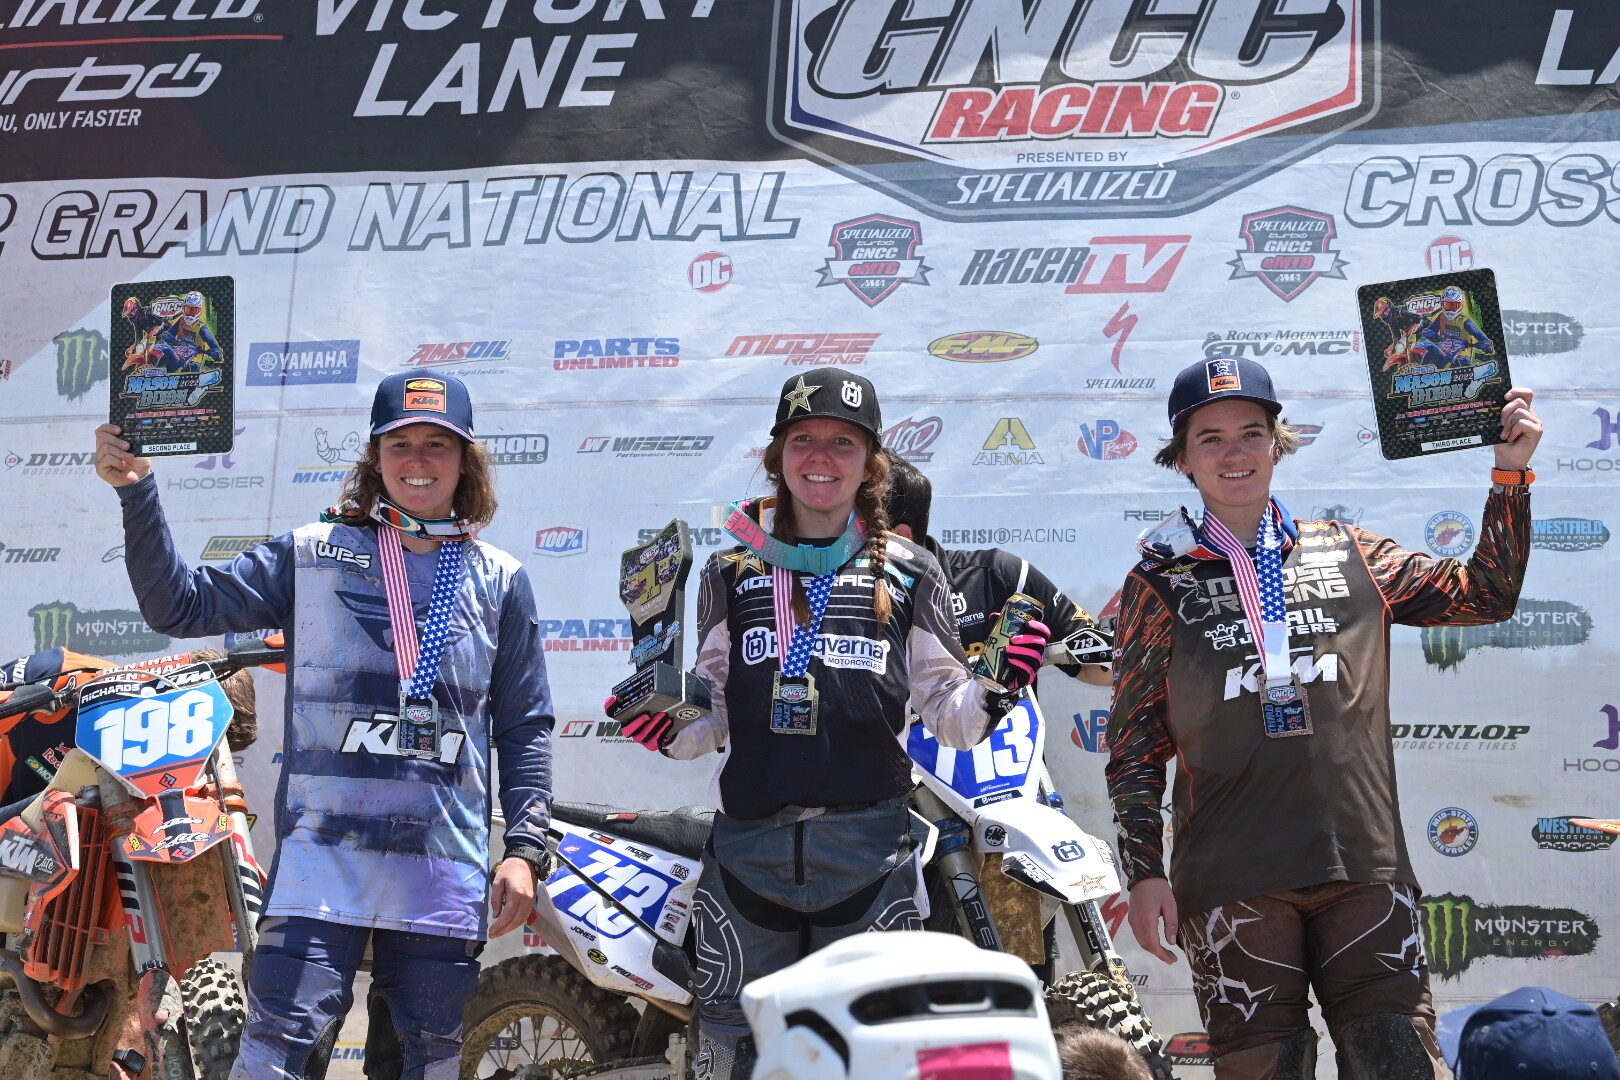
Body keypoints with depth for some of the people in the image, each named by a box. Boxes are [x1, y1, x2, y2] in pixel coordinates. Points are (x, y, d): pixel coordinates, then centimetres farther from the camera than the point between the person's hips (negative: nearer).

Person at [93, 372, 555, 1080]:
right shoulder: (314, 555, 8)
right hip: (323, 856, -2)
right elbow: (179, 605, 3)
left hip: (446, 873, 2)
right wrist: (137, 491, -7)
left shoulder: (500, 581, 12)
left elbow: (525, 726, 12)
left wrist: (525, 850, 3)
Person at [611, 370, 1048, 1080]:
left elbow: (948, 714, 7)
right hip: (749, 842, 1)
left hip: (868, 842, -1)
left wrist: (994, 691, -13)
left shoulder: (907, 573, 8)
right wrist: (666, 725, -6)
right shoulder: (732, 571, 11)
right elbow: (714, 714, 14)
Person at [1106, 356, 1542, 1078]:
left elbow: (1484, 593, 15)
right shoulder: (1160, 583, 8)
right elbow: (1135, 746, 7)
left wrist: (1510, 474, 6)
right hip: (1230, 884, -1)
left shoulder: (1348, 556, 13)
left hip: (1365, 866, 1)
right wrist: (1145, 872, -1)